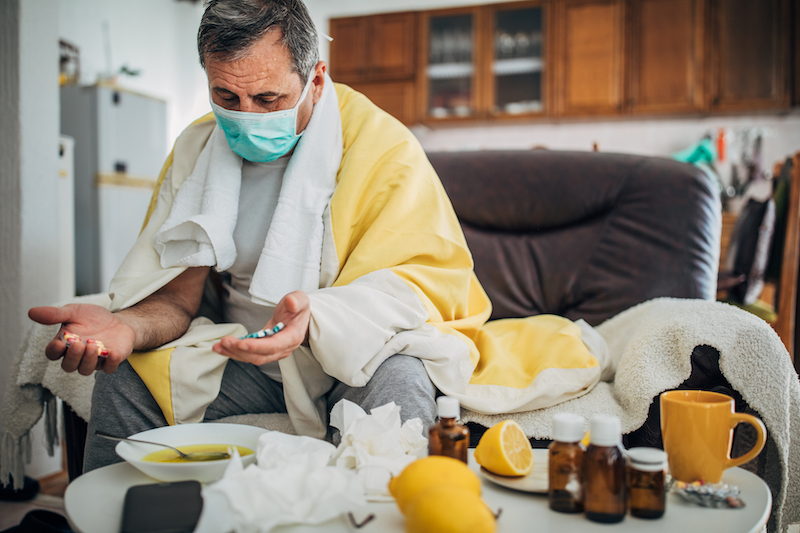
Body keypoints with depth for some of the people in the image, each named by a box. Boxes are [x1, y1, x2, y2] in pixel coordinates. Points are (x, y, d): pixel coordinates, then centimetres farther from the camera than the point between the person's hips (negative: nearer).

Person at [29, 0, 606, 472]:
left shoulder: (383, 145, -14)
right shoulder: (196, 149, 1)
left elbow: (426, 278, -19)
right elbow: (179, 288, -1)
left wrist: (314, 317, -38)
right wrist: (130, 325, -27)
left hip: (358, 352, -3)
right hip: (247, 356, 4)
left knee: (399, 379, -35)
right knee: (124, 377, -18)